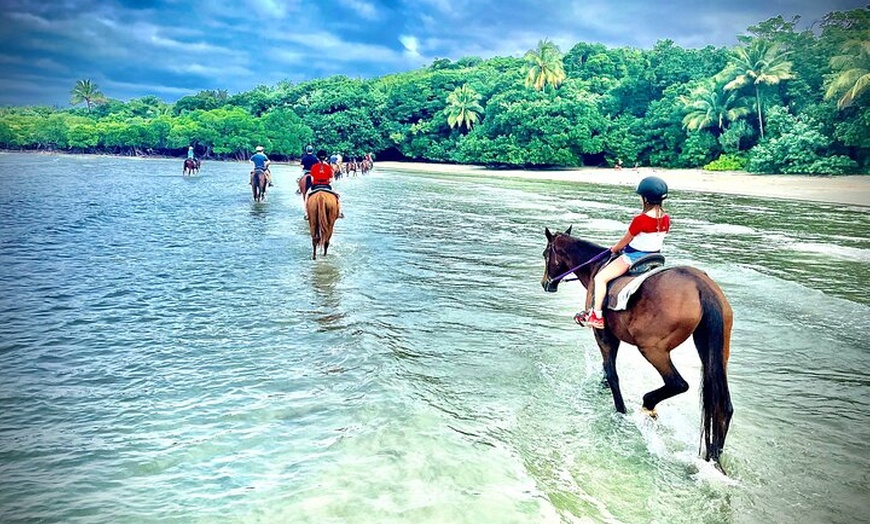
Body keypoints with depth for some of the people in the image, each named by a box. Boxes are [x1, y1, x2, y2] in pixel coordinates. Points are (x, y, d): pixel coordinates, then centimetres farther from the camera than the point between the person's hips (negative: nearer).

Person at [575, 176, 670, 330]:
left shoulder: (640, 220, -22)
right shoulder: (666, 219, -1)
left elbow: (625, 240, -9)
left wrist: (614, 249, 12)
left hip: (633, 257, -8)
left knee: (600, 277, -6)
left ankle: (597, 316, -9)